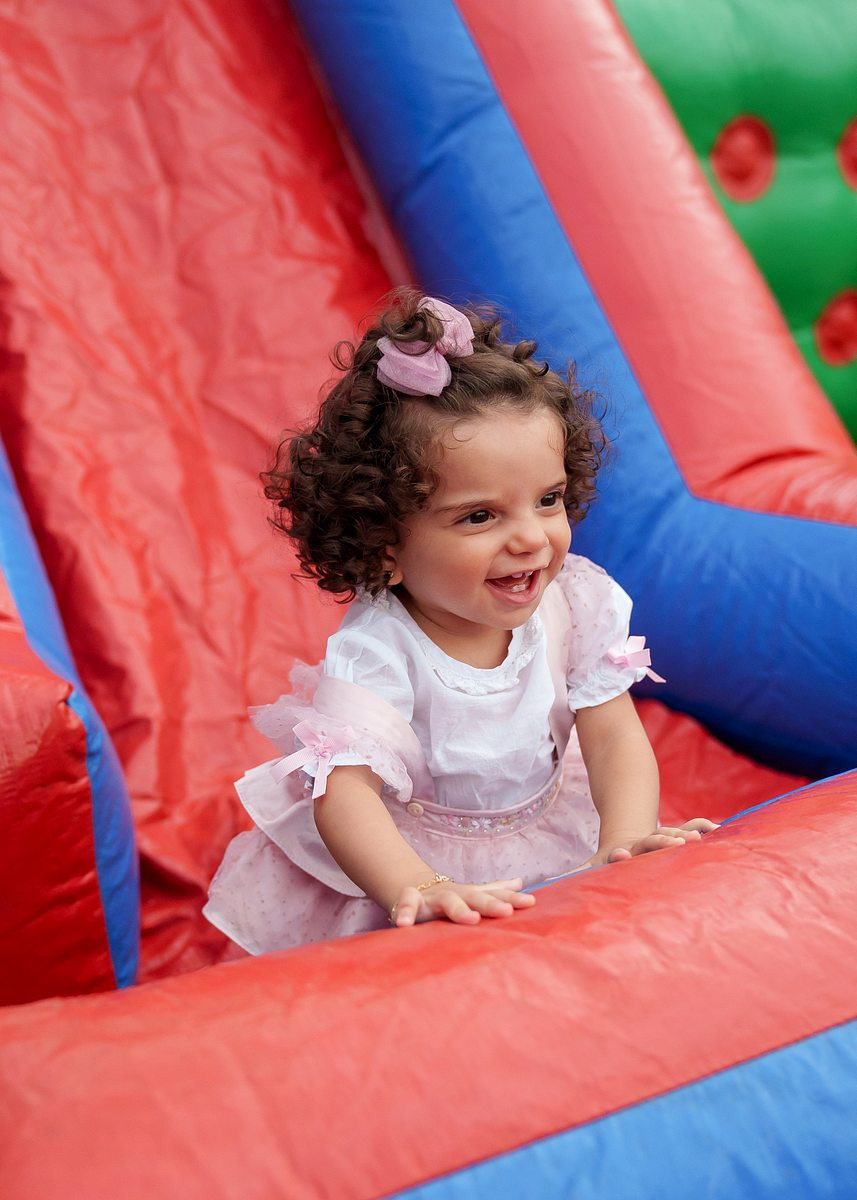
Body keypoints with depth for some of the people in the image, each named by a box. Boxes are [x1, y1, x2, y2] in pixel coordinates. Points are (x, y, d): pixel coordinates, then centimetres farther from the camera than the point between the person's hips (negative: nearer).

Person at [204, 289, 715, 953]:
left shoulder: (577, 603, -15)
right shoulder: (376, 651, -30)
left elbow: (614, 736, -16)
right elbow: (345, 787, -40)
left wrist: (623, 846, -35)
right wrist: (419, 891, -58)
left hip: (546, 839, 5)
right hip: (400, 864, -4)